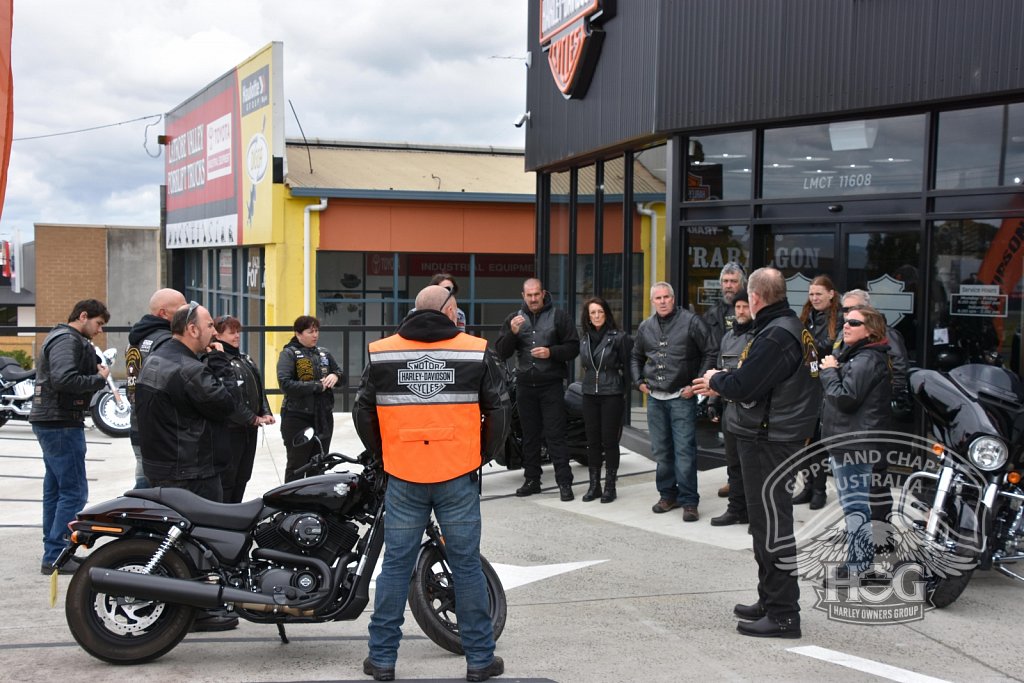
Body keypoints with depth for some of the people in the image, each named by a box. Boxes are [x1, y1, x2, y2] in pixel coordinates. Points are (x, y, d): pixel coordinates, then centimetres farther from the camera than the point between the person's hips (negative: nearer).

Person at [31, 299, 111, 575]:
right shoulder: (67, 340, -13)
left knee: (55, 489, 15)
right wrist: (99, 379, -17)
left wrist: (96, 371, -1)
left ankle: (55, 551, 22)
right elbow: (64, 379, -27)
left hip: (51, 423, 11)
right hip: (61, 423, -11)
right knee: (74, 492, -9)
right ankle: (55, 557, -7)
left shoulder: (60, 337, 21)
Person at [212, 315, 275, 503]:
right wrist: (253, 418, -17)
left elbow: (259, 388, 17)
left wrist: (265, 413, 1)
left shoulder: (245, 359, 17)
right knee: (225, 480, -5)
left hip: (249, 430, 9)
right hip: (227, 430, -9)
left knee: (241, 479, 15)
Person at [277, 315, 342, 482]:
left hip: (323, 417, 6)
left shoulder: (323, 353, 12)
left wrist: (335, 376, -3)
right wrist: (316, 386, -18)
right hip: (298, 418, -6)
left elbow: (340, 372, 21)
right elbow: (285, 383, -18)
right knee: (296, 465, -1)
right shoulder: (289, 354, -5)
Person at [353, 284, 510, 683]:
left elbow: (363, 412, 7)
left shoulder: (381, 354, 3)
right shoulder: (476, 353, -1)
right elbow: (499, 409, 1)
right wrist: (483, 455, 14)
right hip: (458, 478, -1)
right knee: (467, 565, 7)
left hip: (403, 480, 2)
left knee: (396, 565, 9)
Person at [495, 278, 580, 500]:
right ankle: (532, 480, 18)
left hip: (551, 384, -4)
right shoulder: (514, 319, 10)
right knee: (530, 435, 10)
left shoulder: (559, 317, 1)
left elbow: (573, 347, -2)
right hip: (525, 384, 4)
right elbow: (501, 353, 3)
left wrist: (551, 352, -17)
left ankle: (564, 482, -5)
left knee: (555, 435, -7)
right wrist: (512, 332, -14)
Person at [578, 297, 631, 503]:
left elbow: (627, 364, -6)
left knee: (610, 441, 0)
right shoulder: (584, 339, 10)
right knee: (592, 441, 8)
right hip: (590, 395, 5)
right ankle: (594, 486, 16)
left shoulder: (618, 337, -8)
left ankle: (610, 486, 9)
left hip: (612, 395, -5)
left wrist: (625, 387, -3)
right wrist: (588, 383, 14)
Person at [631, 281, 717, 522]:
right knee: (661, 450, 12)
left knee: (684, 450, -7)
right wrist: (639, 382, 13)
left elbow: (711, 353, -7)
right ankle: (668, 494, 24)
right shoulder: (645, 327, 10)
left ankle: (689, 501, 0)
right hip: (655, 398, 5)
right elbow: (636, 357, 26)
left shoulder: (691, 322, -7)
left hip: (682, 397, -5)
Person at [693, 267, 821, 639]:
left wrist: (717, 380, -4)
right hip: (774, 437, 11)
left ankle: (783, 614, 1)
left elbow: (742, 387, -23)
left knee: (773, 527, -5)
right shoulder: (792, 327, 13)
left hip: (770, 443, -11)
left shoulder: (775, 336, -20)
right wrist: (722, 384, 16)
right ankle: (770, 601, 30)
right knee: (766, 524, 19)